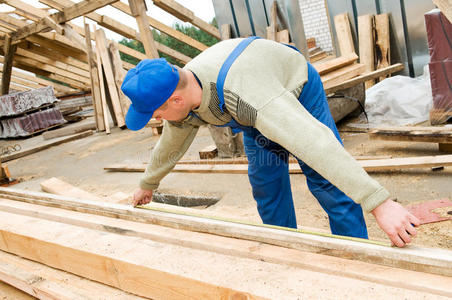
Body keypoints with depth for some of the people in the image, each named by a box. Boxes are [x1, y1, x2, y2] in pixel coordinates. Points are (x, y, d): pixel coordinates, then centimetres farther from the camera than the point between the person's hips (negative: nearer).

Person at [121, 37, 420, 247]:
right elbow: (169, 146, 1)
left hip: (298, 92, -6)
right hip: (257, 119, 7)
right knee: (266, 185, 4)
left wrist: (380, 203, -60)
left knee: (328, 182, -14)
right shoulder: (181, 96, -21)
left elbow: (314, 140, -57)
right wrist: (147, 185, 18)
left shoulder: (244, 97, -48)